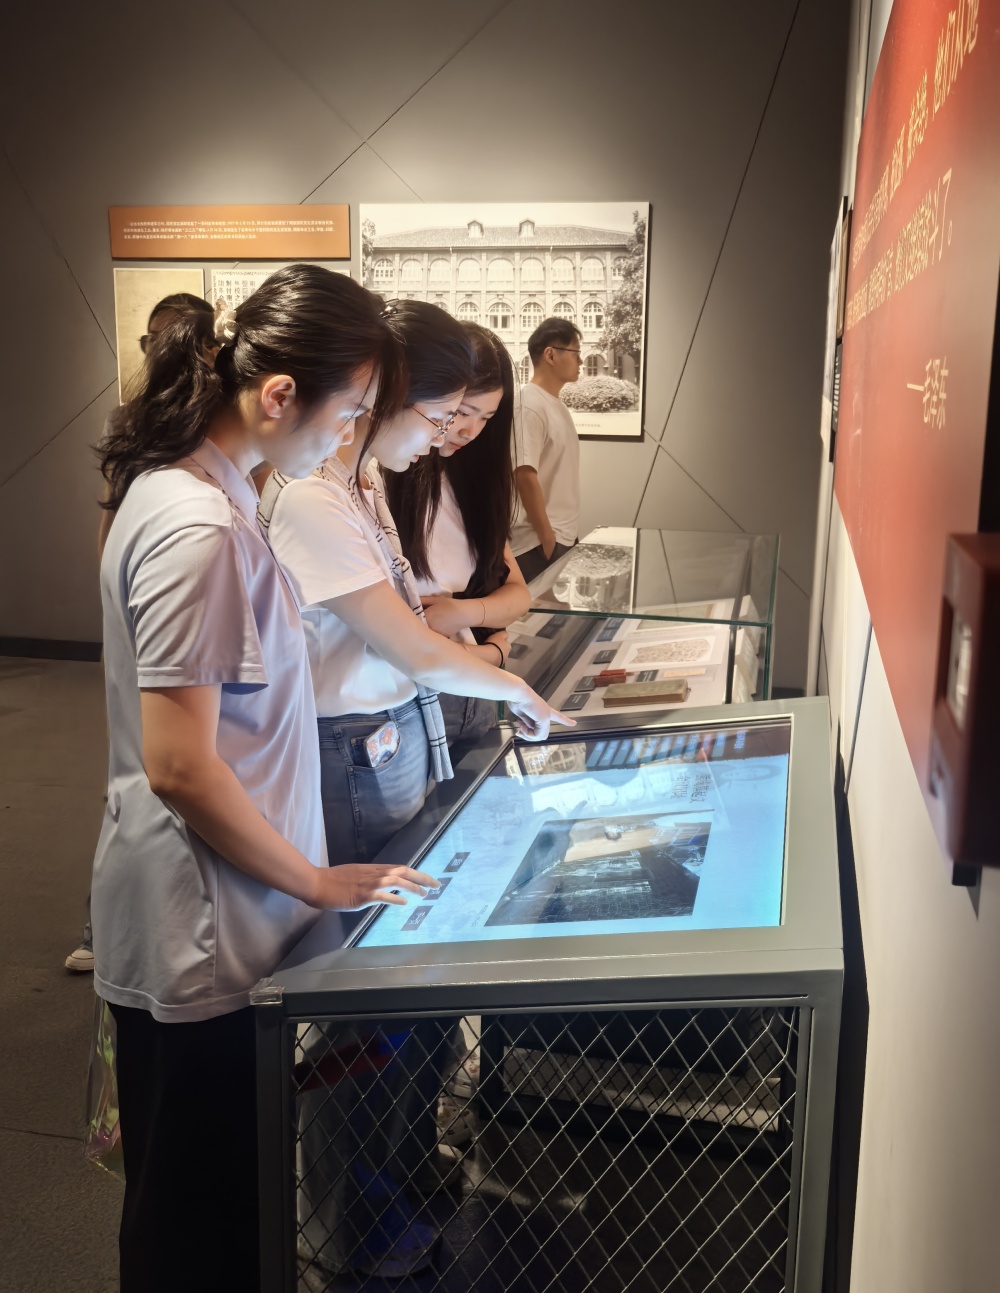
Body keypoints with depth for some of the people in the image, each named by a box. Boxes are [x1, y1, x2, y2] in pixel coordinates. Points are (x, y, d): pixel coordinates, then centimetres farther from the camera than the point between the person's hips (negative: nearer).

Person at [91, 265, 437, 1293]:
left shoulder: (183, 485, 5)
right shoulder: (199, 532, -24)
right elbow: (180, 766, -25)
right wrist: (317, 882, -13)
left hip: (187, 920, 9)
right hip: (198, 937, -9)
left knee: (182, 1200, 25)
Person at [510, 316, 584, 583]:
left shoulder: (556, 404, 13)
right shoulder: (530, 405, -15)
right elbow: (525, 475, -21)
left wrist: (561, 536, 16)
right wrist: (547, 537, -18)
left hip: (564, 538, 9)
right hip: (540, 544, -9)